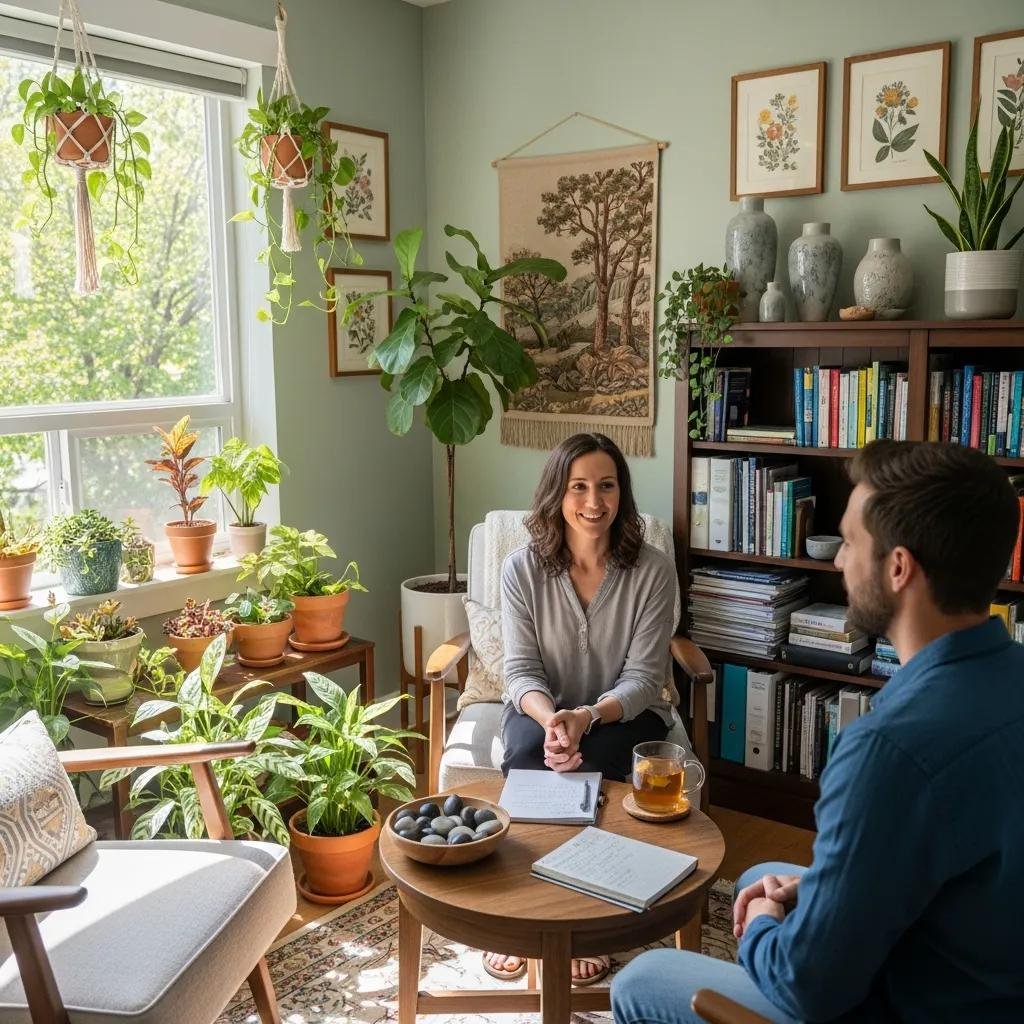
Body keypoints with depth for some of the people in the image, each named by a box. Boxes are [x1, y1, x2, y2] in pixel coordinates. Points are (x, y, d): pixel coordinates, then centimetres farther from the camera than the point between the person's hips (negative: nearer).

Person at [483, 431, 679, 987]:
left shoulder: (652, 570, -14)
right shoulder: (522, 568, -10)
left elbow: (642, 678, -15)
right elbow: (521, 669, -11)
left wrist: (587, 717, -34)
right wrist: (549, 719, -33)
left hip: (624, 712, -1)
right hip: (541, 709, 1)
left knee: (592, 766, -32)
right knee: (525, 755, -31)